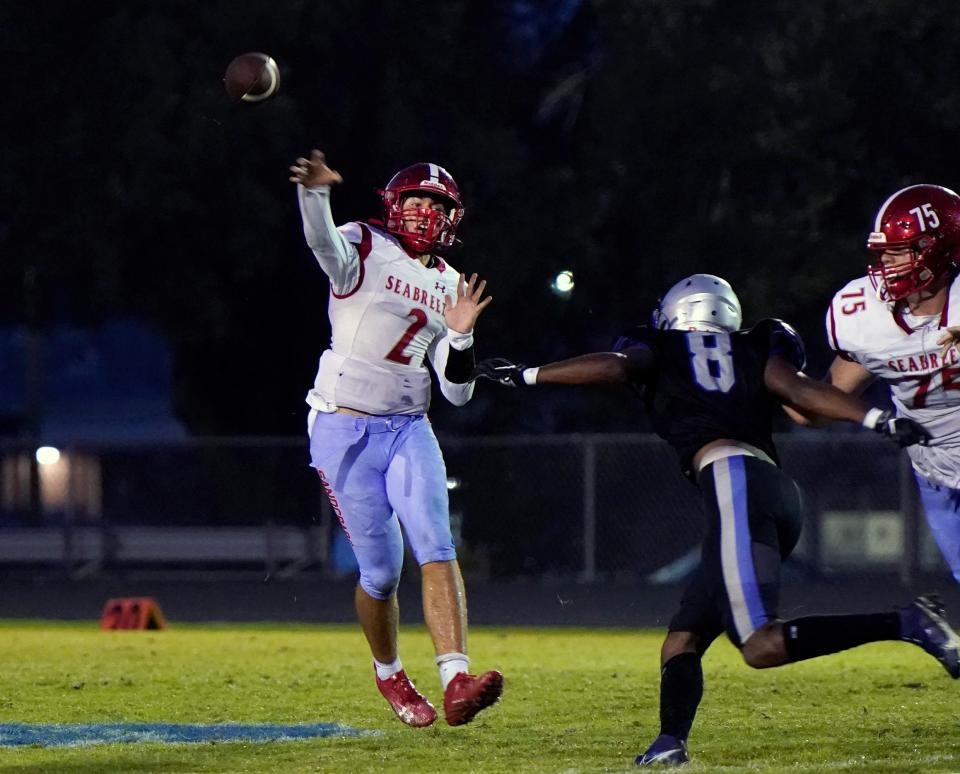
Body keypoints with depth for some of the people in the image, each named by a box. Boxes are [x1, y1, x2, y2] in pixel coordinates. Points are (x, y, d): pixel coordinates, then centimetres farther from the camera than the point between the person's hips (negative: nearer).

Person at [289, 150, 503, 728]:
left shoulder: (448, 285, 12)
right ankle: (389, 674, 27)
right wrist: (314, 192, -52)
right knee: (381, 570, -1)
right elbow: (324, 243, -31)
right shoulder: (362, 250, -3)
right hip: (345, 432, -4)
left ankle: (456, 681, -28)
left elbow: (458, 392, 10)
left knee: (437, 547, -17)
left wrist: (460, 334, -8)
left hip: (409, 430, 4)